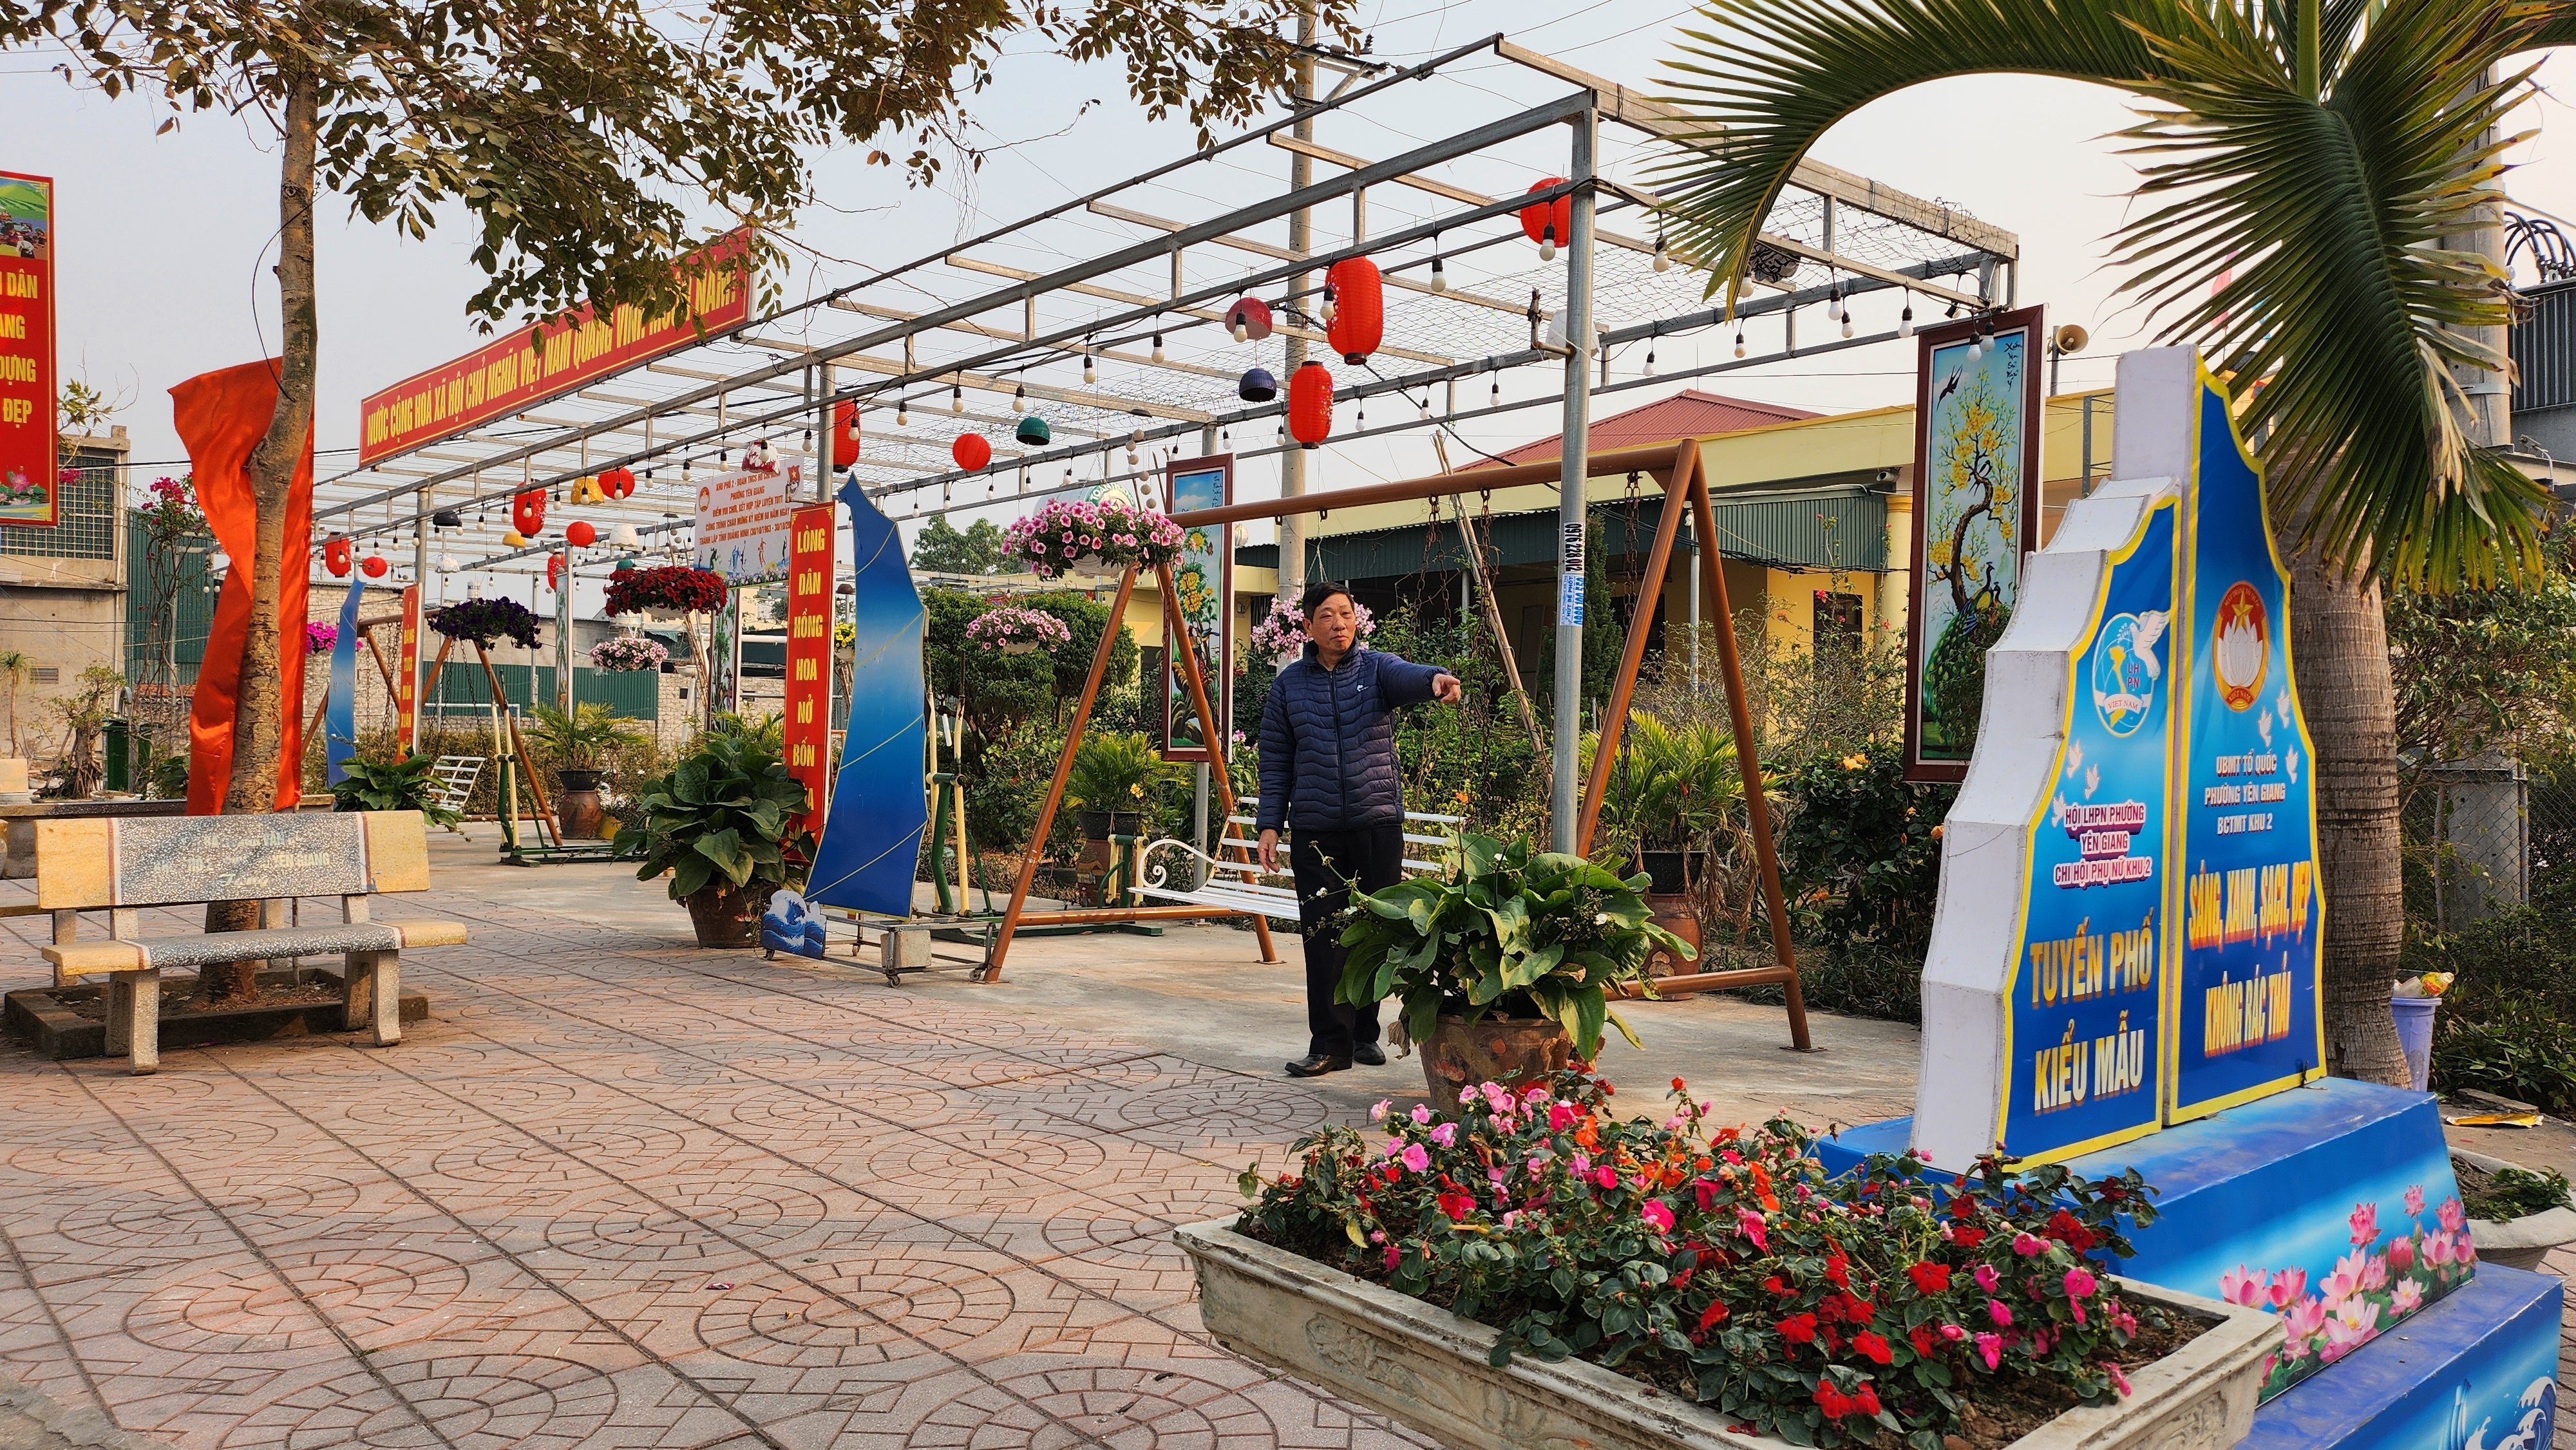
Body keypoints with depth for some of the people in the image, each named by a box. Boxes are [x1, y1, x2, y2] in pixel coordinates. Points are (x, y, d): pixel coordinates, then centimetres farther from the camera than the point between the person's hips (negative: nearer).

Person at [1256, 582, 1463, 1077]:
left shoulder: (1376, 669, 5)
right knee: (1324, 938, -4)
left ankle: (1365, 1033, 21)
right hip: (1316, 831, 0)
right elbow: (1275, 761, 10)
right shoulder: (1289, 683, 8)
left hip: (1378, 826, 0)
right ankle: (1330, 1044, 3)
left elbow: (1407, 676, -20)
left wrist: (1435, 679, -44)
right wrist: (1270, 825, 3)